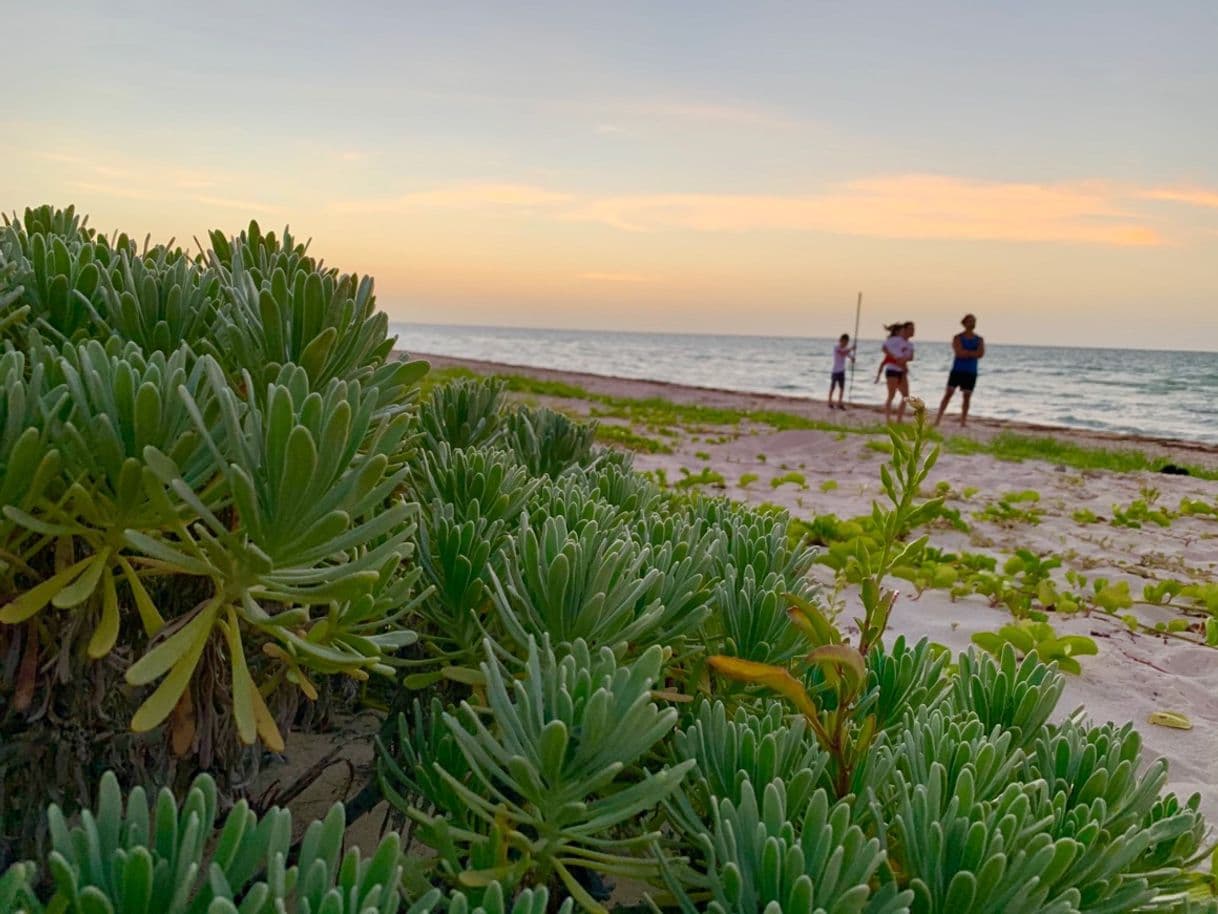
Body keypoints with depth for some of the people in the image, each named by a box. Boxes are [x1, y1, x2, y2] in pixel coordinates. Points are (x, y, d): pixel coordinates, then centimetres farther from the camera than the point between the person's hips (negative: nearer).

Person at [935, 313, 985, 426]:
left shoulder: (979, 340, 8)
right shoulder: (957, 338, -1)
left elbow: (981, 354, -8)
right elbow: (959, 352, -16)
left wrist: (965, 353, -17)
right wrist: (974, 353, -12)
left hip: (971, 372, 3)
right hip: (957, 370, -3)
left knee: (967, 397, 2)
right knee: (948, 394, -8)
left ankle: (963, 422, 7)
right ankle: (938, 419, -7)